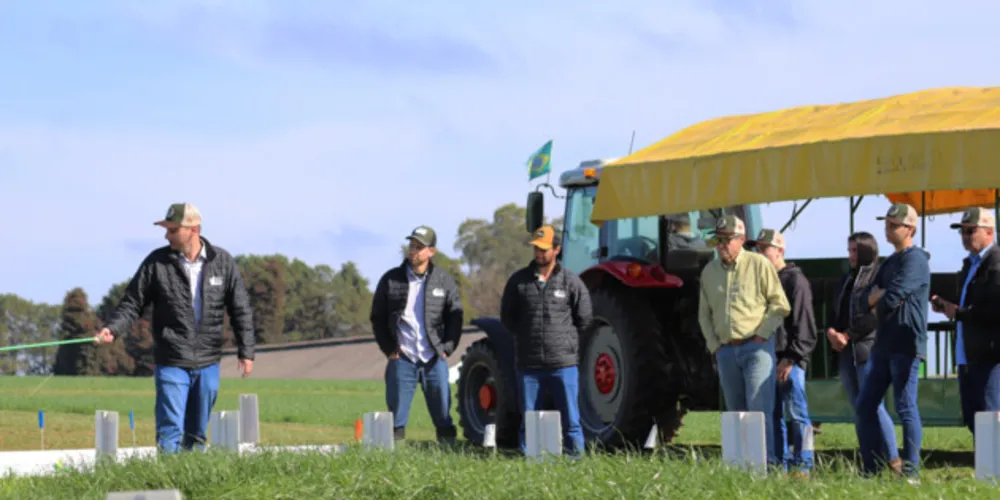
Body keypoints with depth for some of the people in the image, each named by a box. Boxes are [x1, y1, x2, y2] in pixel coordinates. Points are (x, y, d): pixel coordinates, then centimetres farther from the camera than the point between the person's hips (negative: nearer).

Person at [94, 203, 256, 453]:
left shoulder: (222, 262, 1)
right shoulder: (157, 262, -2)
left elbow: (240, 309, 7)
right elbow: (132, 303, 1)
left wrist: (246, 351, 5)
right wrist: (112, 329, -16)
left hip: (208, 364, 2)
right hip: (171, 364, -2)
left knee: (197, 433, 12)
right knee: (170, 432, -9)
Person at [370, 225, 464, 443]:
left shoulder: (444, 281, 4)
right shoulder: (391, 280, 3)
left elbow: (455, 317, 8)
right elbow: (377, 317, 8)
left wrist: (447, 348, -1)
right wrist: (388, 348, 0)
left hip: (434, 360, 0)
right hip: (402, 360, 0)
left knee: (443, 415, 3)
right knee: (396, 417, 0)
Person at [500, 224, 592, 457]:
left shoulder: (571, 282, 1)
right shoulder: (519, 281, 5)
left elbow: (584, 318, 9)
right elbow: (507, 317, 15)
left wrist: (566, 339, 8)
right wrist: (526, 336, 11)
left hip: (563, 362, -2)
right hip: (528, 363, 2)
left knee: (570, 418, 0)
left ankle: (575, 454, 5)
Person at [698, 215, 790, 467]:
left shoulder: (759, 265, -3)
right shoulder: (709, 271, 12)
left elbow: (780, 305, -2)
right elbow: (704, 314, 19)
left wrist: (761, 335, -8)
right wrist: (714, 345, 9)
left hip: (757, 347, -5)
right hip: (726, 350, 5)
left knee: (759, 407, -14)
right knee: (735, 411, 7)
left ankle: (766, 461, -15)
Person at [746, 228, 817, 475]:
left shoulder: (795, 280, -5)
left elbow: (804, 323, -10)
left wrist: (792, 358, -16)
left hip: (790, 360, -8)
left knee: (797, 413, -6)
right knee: (772, 414, 7)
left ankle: (802, 465, -4)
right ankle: (779, 464, 12)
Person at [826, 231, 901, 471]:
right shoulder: (848, 279, 21)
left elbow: (874, 315, -14)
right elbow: (837, 311, 18)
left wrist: (847, 335, -12)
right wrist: (831, 332, -2)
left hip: (868, 350, -8)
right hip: (846, 352, 8)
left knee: (873, 406, -13)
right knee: (858, 410, 6)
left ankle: (894, 461, -10)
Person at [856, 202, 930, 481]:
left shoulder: (915, 260, -9)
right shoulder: (891, 262, 20)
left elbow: (891, 298, -17)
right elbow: (869, 297, 14)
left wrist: (877, 297, 3)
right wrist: (881, 297, -7)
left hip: (905, 345, -9)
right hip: (883, 344, 9)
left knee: (906, 407, -7)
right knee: (865, 405, 7)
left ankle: (911, 472, -3)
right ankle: (870, 469, 11)